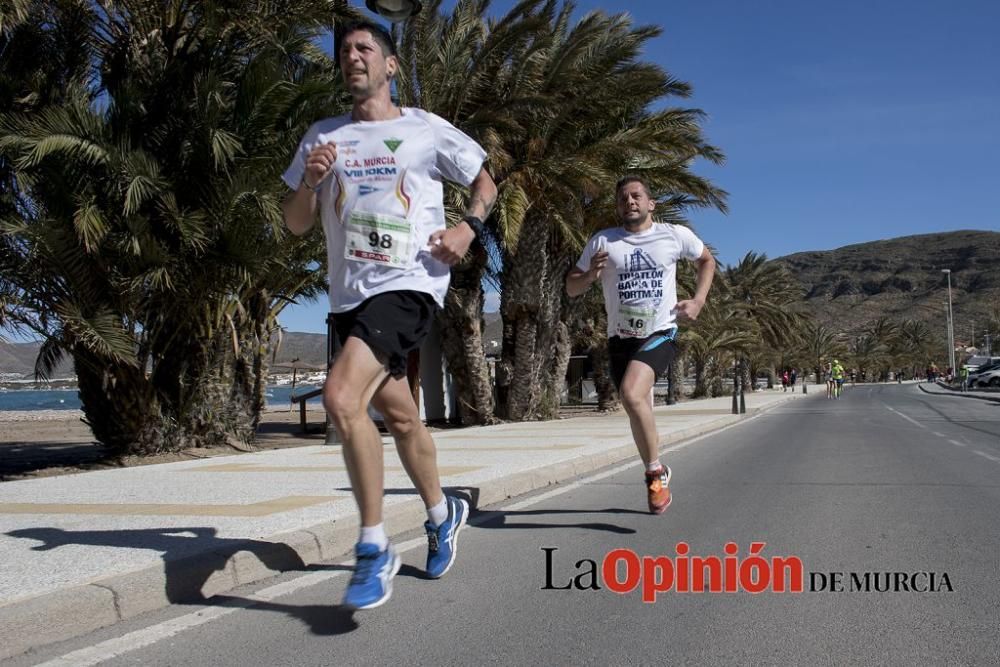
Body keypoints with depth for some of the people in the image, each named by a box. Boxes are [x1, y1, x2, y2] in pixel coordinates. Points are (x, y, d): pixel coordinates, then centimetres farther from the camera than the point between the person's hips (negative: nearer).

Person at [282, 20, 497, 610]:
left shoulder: (428, 130, 3)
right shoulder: (322, 137, 13)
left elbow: (485, 184, 13)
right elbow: (296, 226, 12)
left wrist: (468, 228, -7)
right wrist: (309, 181, -8)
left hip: (409, 285, -6)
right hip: (349, 295, 6)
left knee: (342, 396, -25)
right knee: (400, 417, 16)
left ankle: (375, 549, -13)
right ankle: (443, 514, 40)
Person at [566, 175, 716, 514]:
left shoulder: (675, 235, 1)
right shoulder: (602, 241, 0)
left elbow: (707, 260, 20)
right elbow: (571, 289, 4)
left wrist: (698, 300, 5)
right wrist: (590, 274, -18)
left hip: (661, 333, -3)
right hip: (620, 338, 3)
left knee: (631, 394, -28)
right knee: (639, 411, 11)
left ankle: (656, 471, -11)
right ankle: (656, 477, 34)